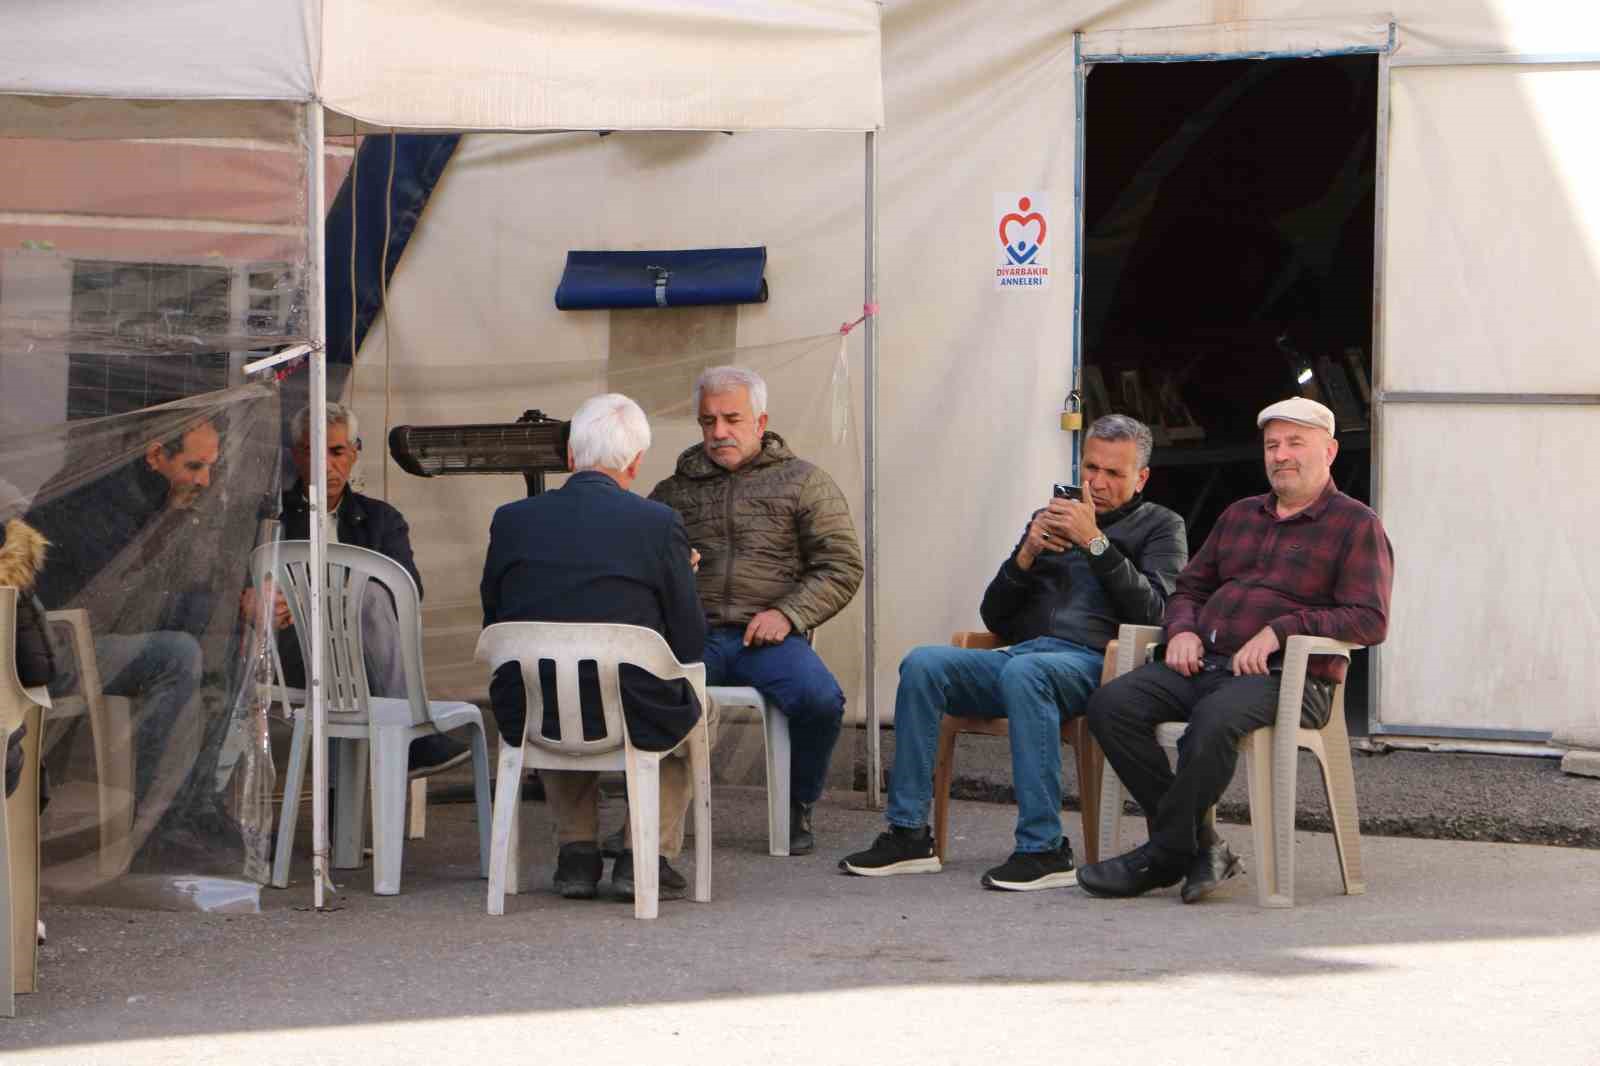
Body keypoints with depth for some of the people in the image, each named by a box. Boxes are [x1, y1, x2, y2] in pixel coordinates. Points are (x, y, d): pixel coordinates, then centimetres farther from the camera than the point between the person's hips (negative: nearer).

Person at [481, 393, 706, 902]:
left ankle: (577, 851, 28)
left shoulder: (511, 520, -4)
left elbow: (495, 628, 6)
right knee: (692, 706, 31)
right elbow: (690, 645, -6)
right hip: (636, 720, -3)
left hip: (528, 719, 3)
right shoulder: (658, 524, -12)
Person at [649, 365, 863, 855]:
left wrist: (788, 614, -8)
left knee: (821, 699, -32)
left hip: (766, 636, -1)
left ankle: (797, 809, -3)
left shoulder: (803, 482, 14)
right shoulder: (674, 491, 23)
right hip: (693, 634, 1)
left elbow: (841, 567, 7)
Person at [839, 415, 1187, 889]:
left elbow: (1150, 609, -4)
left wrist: (1095, 542, -8)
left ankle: (1044, 848, -37)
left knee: (1022, 672, -38)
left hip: (1091, 661, -5)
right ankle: (908, 835, -21)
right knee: (923, 664, -21)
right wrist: (1026, 555, 3)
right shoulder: (1049, 518, 27)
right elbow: (993, 616, 21)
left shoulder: (1160, 526, 15)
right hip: (1022, 651, 5)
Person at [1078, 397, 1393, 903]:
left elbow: (1370, 620, -7)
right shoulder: (1239, 515, 25)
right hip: (1204, 666, 6)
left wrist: (1280, 629, -16)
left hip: (1286, 676, -6)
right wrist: (1182, 630, 7)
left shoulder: (1356, 525, 5)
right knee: (1111, 704, -21)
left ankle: (1162, 857, -24)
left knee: (1214, 721, -39)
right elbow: (1189, 588, 31)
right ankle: (1201, 848, -20)